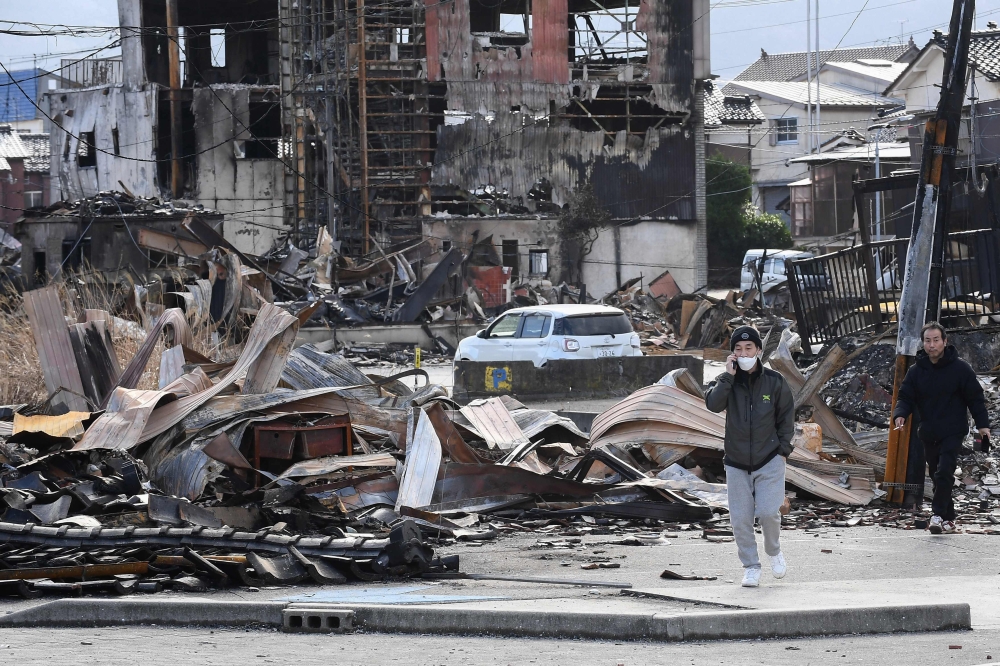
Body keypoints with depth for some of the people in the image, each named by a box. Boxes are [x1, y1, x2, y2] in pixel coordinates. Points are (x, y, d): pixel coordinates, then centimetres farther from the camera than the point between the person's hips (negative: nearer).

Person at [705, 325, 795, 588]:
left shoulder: (774, 381, -2)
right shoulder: (728, 382, 0)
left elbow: (786, 416, 8)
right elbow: (713, 404, -19)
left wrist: (783, 448, 1)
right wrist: (729, 376, -21)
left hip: (769, 460, -1)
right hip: (736, 462, 2)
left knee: (768, 511, -13)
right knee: (741, 519, -1)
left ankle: (774, 551, 15)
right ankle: (751, 567, 12)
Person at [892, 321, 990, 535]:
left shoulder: (960, 368, -4)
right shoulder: (916, 371, 5)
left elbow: (975, 397, 0)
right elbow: (906, 397, 4)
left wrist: (982, 424, -8)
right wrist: (900, 414, -17)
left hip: (953, 431, -4)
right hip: (928, 434, 4)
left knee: (944, 473, -18)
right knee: (936, 476, 8)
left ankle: (939, 515, -19)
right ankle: (948, 518, 17)